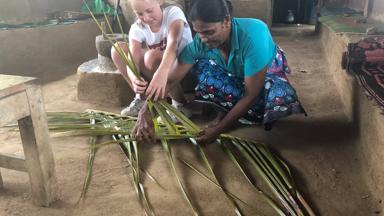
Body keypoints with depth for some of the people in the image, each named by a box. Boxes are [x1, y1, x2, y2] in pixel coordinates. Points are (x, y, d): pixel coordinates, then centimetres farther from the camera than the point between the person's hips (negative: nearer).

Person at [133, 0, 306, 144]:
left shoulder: (252, 36, -39)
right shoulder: (200, 42, -25)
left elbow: (251, 95, -35)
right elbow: (171, 79, -22)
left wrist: (219, 129, -34)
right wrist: (145, 112, -37)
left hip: (268, 72, -5)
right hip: (235, 75, 5)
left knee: (280, 100, -38)